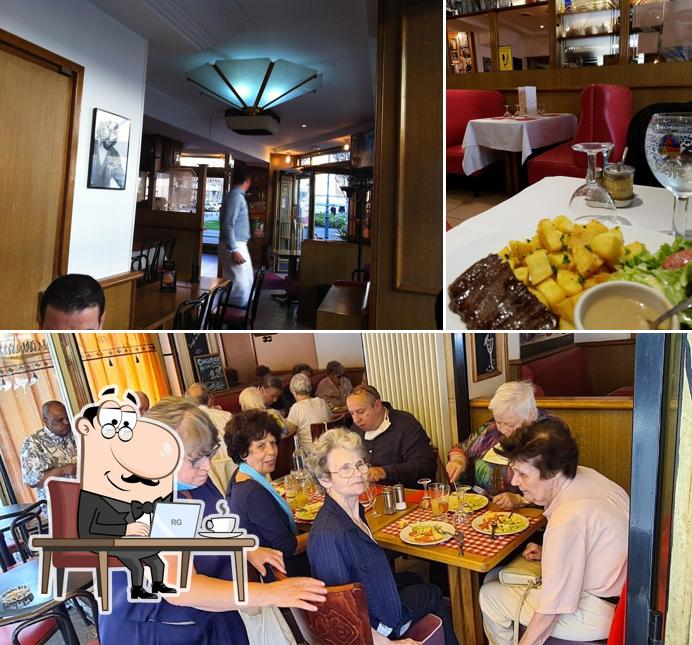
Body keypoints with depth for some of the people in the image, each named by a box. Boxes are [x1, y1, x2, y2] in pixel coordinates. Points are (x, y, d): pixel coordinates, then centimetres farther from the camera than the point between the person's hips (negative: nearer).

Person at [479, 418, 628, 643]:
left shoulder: (567, 520, -33)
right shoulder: (585, 475, -6)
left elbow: (552, 608, -25)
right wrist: (548, 553, 3)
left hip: (598, 615, -9)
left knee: (489, 596, 1)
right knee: (494, 576, 14)